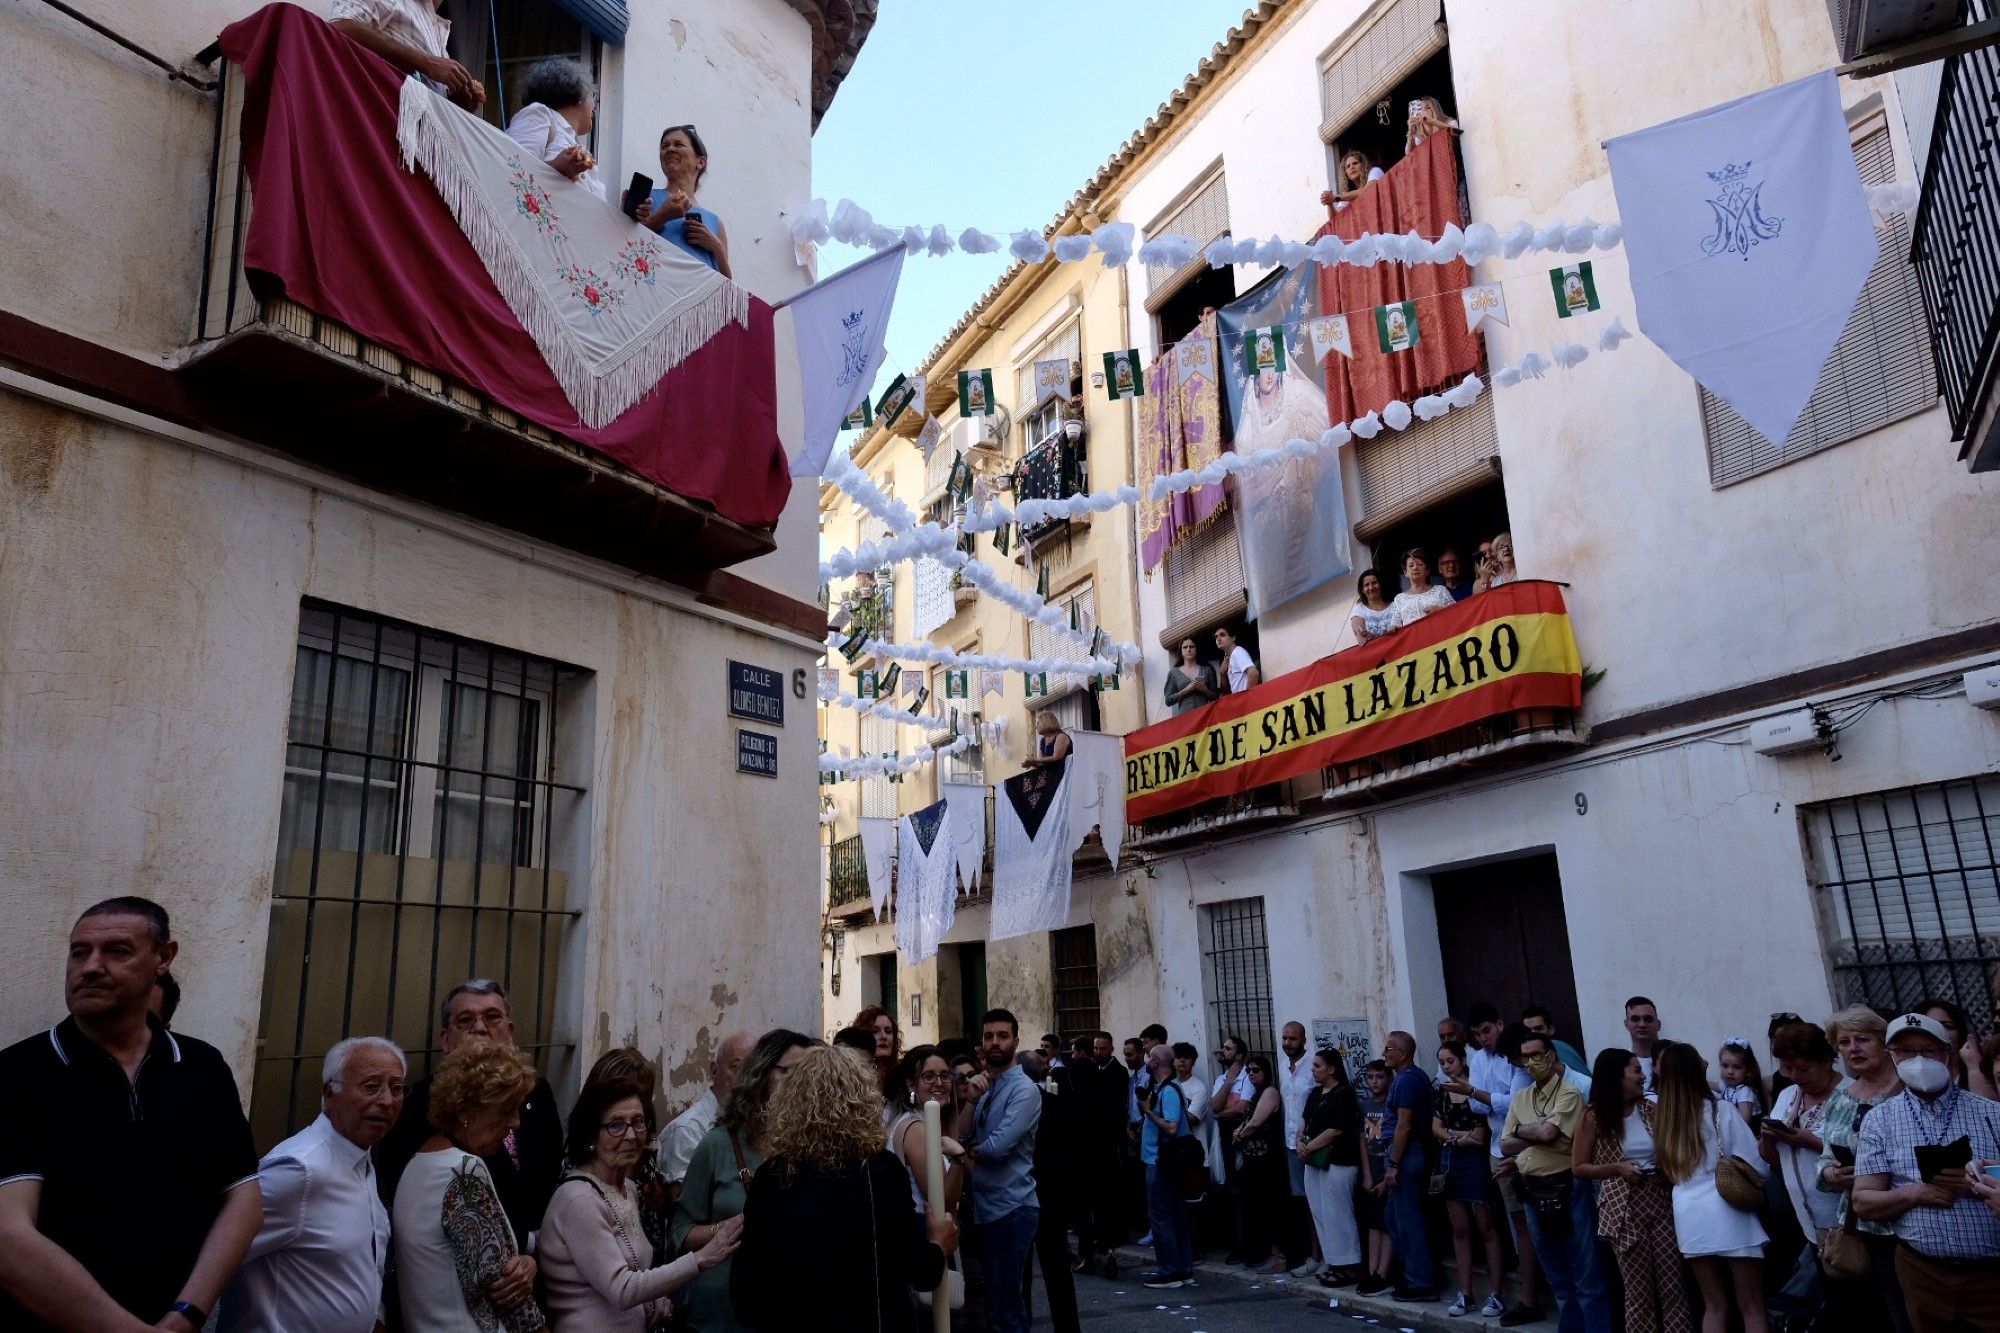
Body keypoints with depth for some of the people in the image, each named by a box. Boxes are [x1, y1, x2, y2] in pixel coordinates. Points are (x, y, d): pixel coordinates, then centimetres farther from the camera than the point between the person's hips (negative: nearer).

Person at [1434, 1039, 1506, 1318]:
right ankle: (1465, 1293, 14)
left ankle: (1495, 1294, 3)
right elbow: (1436, 1129, 5)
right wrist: (1462, 1136, -9)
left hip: (1475, 1162, -5)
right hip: (1450, 1163, 5)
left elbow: (1480, 1134, -7)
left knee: (1487, 1229, -2)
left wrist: (1451, 1136, -4)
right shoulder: (1440, 1092, 9)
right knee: (1459, 1229, 8)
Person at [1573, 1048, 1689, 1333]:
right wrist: (1617, 1167, -13)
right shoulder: (1593, 1119, -6)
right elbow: (1578, 1168, -2)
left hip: (1661, 1203, 3)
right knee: (1638, 1290, 4)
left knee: (1673, 1285, 2)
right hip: (1625, 1210, -3)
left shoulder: (1650, 1110, 4)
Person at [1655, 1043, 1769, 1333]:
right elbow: (1755, 1165, -4)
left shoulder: (1661, 1118, 6)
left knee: (1714, 1306, 14)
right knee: (1751, 1306, 6)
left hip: (1688, 1217, 4)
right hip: (1726, 1213, -4)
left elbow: (1667, 1171, 6)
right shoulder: (1719, 1112, -5)